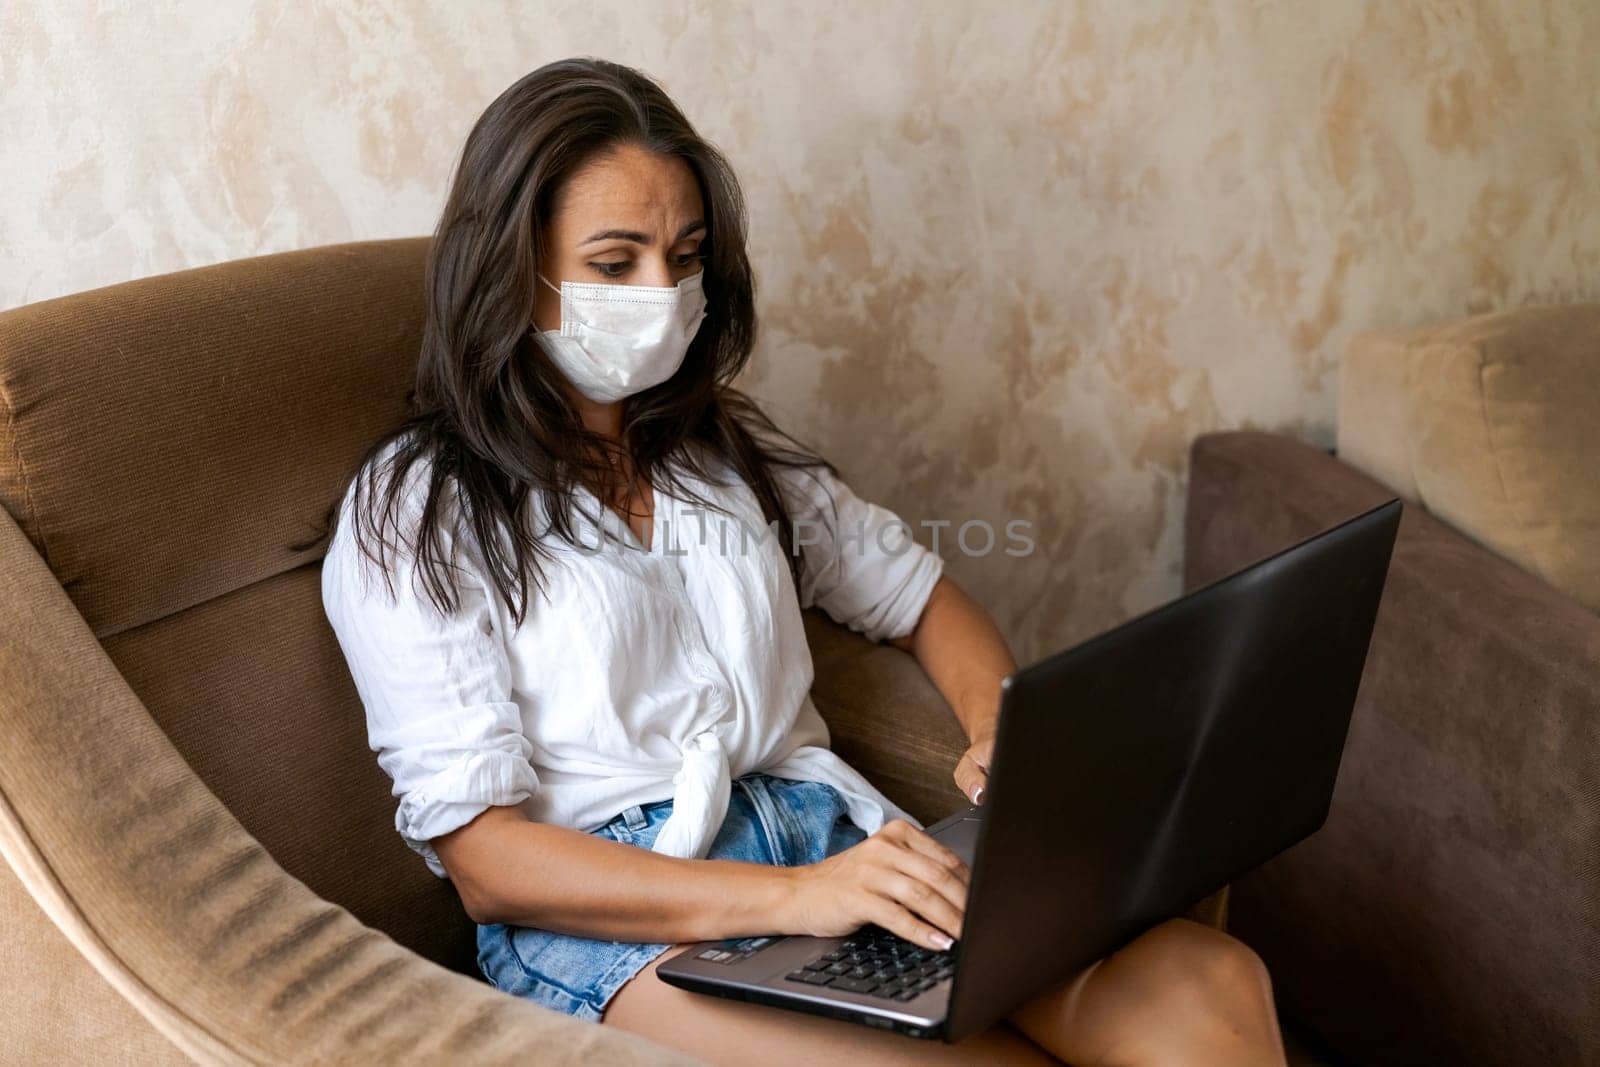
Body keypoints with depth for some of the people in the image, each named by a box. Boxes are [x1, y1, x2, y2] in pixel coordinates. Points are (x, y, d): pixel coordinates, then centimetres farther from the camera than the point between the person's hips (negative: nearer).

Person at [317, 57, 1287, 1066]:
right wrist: (788, 899, -22)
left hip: (828, 836, 6)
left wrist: (1011, 738, 1)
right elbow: (483, 859, -8)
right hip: (607, 915, -5)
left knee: (1209, 985, -22)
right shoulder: (411, 517, 0)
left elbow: (919, 595, 25)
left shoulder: (727, 444, 18)